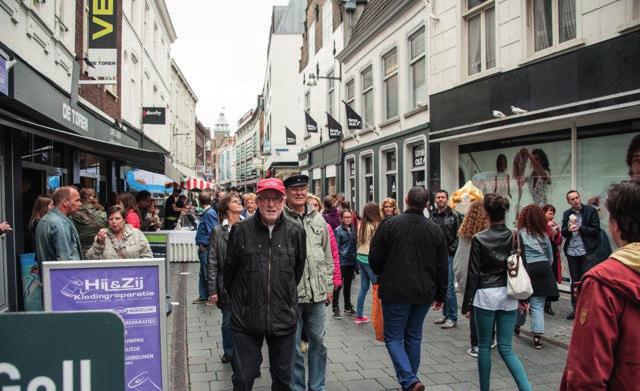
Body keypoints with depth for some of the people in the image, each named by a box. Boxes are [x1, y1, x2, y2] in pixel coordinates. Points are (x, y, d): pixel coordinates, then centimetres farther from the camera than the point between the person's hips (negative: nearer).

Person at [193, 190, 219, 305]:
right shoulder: (206, 213, 11)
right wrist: (201, 245, 12)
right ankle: (203, 296, 26)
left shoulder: (210, 213, -18)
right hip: (203, 248, 10)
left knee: (208, 273, -1)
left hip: (206, 248, -10)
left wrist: (204, 244, -17)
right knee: (203, 274, 16)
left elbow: (212, 232, -23)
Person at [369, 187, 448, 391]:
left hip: (395, 292, -4)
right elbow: (442, 267, 6)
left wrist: (383, 277, 18)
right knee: (414, 336, 18)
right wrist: (440, 295, 16)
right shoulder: (435, 229, 2)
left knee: (393, 337, 5)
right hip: (424, 293, 4)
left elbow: (374, 259, -3)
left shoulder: (389, 225, -8)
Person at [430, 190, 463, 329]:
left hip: (449, 255, -6)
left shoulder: (454, 215, -6)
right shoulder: (433, 216, 12)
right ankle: (446, 314, 23)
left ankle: (452, 318, 2)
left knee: (449, 287, -6)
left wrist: (452, 249, -12)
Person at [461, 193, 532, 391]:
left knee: (484, 346, 11)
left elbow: (473, 274, -8)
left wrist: (467, 304, -2)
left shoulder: (479, 239, -10)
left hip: (486, 295, -4)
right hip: (509, 295, 4)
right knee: (505, 348, 9)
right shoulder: (515, 237, 1)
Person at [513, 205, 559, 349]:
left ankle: (517, 326, 35)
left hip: (527, 270, -2)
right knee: (538, 305, 3)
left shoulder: (519, 234, -6)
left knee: (522, 300, 16)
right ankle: (537, 336, -3)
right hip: (543, 269, 2)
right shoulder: (544, 235, 6)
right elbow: (550, 256, 12)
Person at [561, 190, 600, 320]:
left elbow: (596, 230, -6)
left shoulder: (591, 211, -3)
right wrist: (568, 228, -13)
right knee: (574, 282, 11)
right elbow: (563, 233, 8)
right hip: (571, 252, 4)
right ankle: (575, 308, 19)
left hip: (586, 252, -4)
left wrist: (579, 228, -17)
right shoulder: (566, 214, 9)